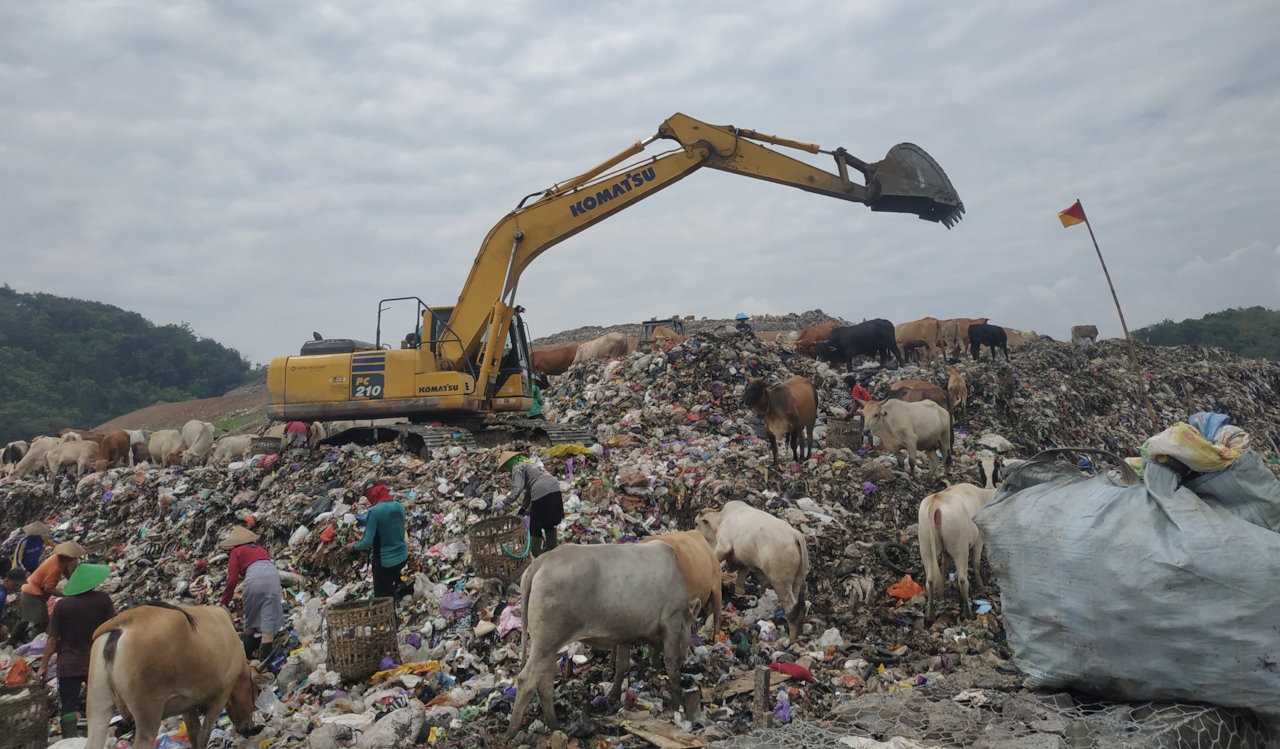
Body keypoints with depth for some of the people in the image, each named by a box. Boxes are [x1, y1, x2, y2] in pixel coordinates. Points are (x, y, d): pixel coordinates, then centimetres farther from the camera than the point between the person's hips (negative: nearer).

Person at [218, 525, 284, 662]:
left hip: (255, 575, -3)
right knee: (269, 616, -1)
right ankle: (264, 655, -9)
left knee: (251, 617, 16)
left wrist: (224, 602, 18)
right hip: (272, 572, 3)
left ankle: (248, 653, 26)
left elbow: (232, 579, 10)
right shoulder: (260, 548, 33)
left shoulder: (237, 552, 18)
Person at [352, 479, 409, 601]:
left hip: (384, 562, -6)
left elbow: (367, 542, -21)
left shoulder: (374, 511, -22)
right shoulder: (399, 506, -2)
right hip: (402, 557, 6)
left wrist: (354, 546, -1)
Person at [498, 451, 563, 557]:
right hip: (555, 489, 9)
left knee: (536, 526, 7)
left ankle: (536, 553, 16)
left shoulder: (517, 468, 4)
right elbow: (528, 491, 32)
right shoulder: (529, 463, 30)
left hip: (542, 493, -8)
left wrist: (504, 502, -8)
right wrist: (522, 510, 35)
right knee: (550, 524, 21)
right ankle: (551, 550, 31)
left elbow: (517, 489, -12)